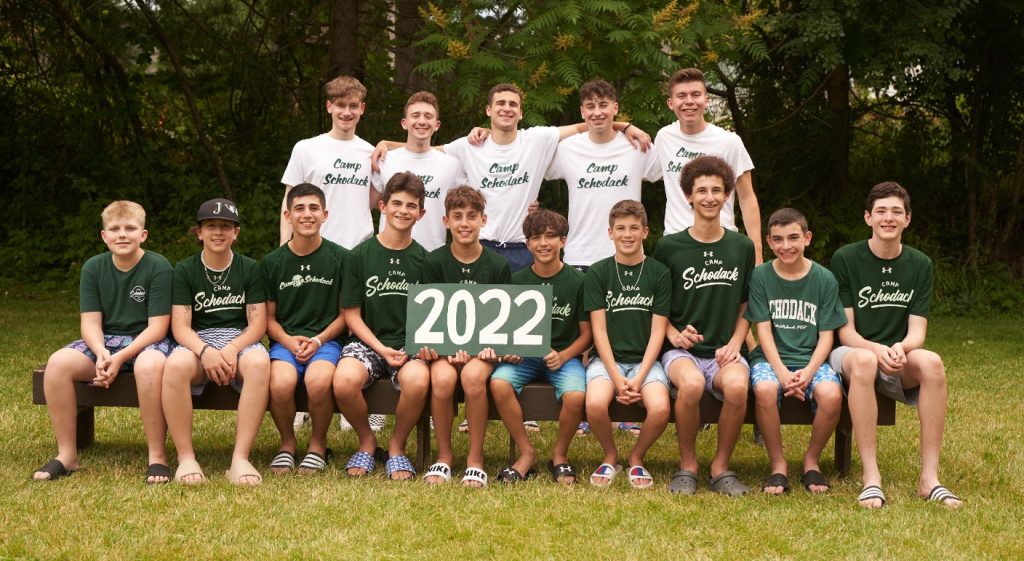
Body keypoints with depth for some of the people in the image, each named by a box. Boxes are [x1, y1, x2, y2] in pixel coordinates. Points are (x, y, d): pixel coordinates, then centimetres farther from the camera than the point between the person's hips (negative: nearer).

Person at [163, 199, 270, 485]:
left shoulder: (250, 269, 8)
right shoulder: (184, 270, 7)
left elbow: (258, 322, 0)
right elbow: (180, 325, -3)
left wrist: (232, 348, -21)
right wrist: (205, 351, -24)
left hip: (240, 340, 0)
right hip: (197, 342, 0)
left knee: (259, 362, -37)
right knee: (175, 365, -37)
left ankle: (240, 458, -35)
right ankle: (185, 458, -27)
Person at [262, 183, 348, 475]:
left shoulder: (340, 258, 4)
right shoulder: (272, 262, 8)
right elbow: (269, 317, 11)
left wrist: (319, 340, -9)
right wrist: (288, 341, -9)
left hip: (326, 340, -1)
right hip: (285, 340, 1)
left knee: (318, 380, -34)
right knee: (281, 383, -32)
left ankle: (318, 445, -5)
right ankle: (287, 443, -2)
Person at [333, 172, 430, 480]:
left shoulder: (424, 260, 7)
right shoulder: (360, 255, 3)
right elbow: (352, 314, 2)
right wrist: (381, 349, -11)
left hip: (409, 343, 0)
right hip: (368, 341, 0)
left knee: (417, 380, -35)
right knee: (344, 381, -34)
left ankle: (397, 447, -6)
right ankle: (367, 442, -1)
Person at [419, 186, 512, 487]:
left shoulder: (498, 265, 6)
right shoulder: (434, 262, 5)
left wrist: (491, 345, -14)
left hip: (483, 344, 0)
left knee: (473, 376, -34)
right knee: (442, 379, -33)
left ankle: (476, 457, -16)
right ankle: (444, 455, -10)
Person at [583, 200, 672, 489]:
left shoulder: (659, 274, 4)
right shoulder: (597, 273, 3)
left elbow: (658, 331, 0)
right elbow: (599, 330, -2)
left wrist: (639, 378, -13)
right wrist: (617, 379, -13)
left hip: (645, 360, 0)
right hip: (607, 358, 0)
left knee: (660, 408, -29)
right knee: (595, 403, -32)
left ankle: (637, 457, 3)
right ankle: (610, 456, 1)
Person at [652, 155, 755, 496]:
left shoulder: (742, 247, 11)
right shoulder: (668, 247, 3)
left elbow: (746, 306, 16)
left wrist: (734, 343, 0)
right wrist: (675, 335, -8)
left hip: (724, 350, 2)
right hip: (681, 350, -1)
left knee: (737, 386, -34)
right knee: (691, 384, -36)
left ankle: (721, 466, -11)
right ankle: (687, 465, -12)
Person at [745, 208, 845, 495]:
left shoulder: (824, 279, 4)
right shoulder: (761, 276, 2)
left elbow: (826, 335, 1)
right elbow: (763, 330, -3)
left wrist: (809, 371, -16)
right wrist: (781, 371, -18)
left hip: (812, 359, 1)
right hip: (771, 357, -1)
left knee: (832, 394, -32)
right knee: (765, 389, -36)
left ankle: (812, 460, -4)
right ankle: (778, 464, -13)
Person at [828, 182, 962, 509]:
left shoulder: (920, 266, 5)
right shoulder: (846, 259, -4)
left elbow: (917, 332, -1)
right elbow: (845, 331, -6)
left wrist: (900, 348, -26)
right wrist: (877, 349, -27)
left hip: (899, 361, 3)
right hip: (850, 352, -3)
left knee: (932, 362, -32)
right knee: (864, 361, -39)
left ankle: (929, 477, -29)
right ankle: (871, 477, -38)